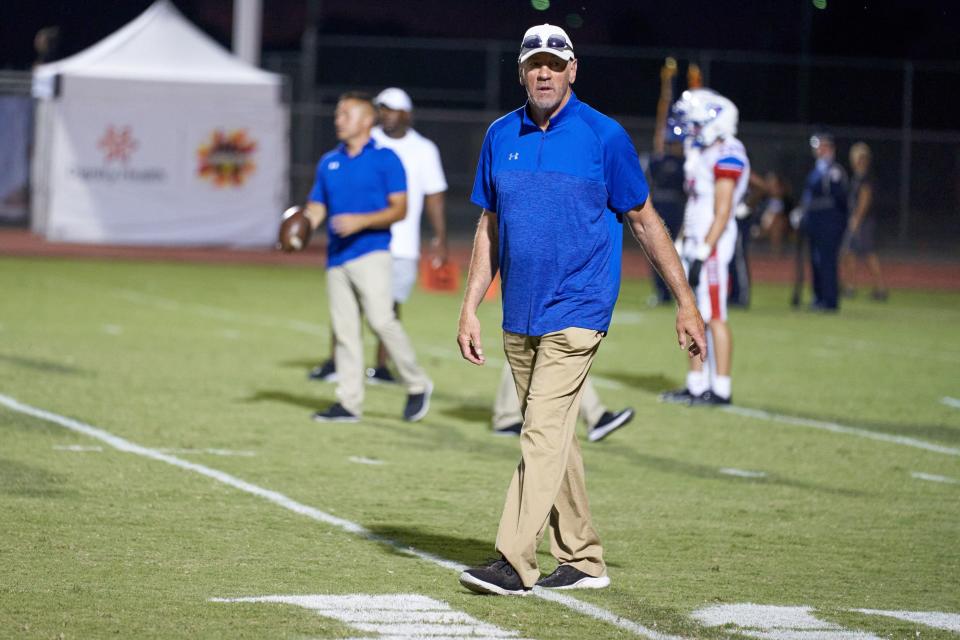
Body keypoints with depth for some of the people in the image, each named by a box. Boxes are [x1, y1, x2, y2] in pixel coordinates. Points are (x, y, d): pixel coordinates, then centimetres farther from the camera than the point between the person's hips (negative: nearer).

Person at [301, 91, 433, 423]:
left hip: (371, 252, -6)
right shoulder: (329, 163, 16)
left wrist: (361, 221, -18)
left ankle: (417, 385, -1)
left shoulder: (385, 159, -1)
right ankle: (349, 402, 8)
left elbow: (399, 209, -5)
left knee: (381, 319, -17)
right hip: (337, 257, 6)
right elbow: (316, 208, 16)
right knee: (344, 329, 4)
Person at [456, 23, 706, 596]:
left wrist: (686, 303, 0)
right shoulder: (501, 136, 9)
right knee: (553, 438, 10)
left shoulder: (604, 136, -5)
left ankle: (515, 563, -17)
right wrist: (470, 307, 9)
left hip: (577, 312, -6)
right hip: (519, 315, 6)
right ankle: (583, 561, 18)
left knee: (544, 433, -13)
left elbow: (644, 221, 0)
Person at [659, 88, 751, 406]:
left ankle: (721, 389, -3)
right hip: (695, 245, 10)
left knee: (714, 317, -6)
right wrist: (684, 245, 19)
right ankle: (697, 385, 14)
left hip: (713, 245, -9)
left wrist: (703, 252, -21)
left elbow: (722, 212, -18)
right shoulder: (702, 154, 16)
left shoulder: (726, 155, -13)